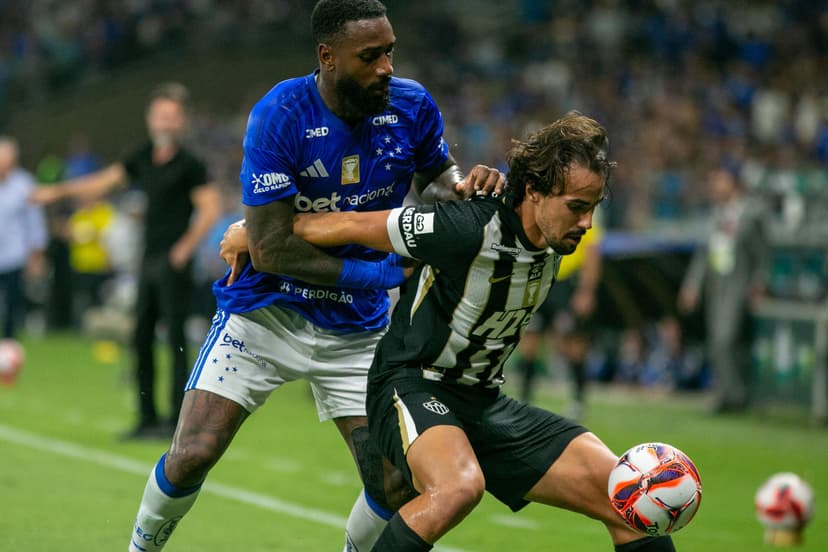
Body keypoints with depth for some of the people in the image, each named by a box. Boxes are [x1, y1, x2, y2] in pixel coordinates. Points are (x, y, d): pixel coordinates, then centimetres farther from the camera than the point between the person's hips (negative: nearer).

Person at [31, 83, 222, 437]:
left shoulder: (189, 165, -7)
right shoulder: (143, 158, 11)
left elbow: (210, 208, -10)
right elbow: (104, 181, 15)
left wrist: (185, 248, -14)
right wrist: (61, 190, 7)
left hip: (173, 262, -7)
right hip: (149, 260, 7)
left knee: (176, 338, -7)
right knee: (141, 338, 8)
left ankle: (179, 419, -5)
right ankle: (148, 418, 14)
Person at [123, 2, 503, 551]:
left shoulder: (412, 107, -8)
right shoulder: (279, 116, -21)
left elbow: (434, 175, 14)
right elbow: (269, 249, -21)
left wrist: (461, 185, -10)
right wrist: (375, 273, -22)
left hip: (355, 327, 3)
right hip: (265, 314, -3)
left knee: (397, 486, -5)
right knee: (192, 457, -12)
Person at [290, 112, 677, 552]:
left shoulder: (557, 233, -1)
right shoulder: (470, 228, -25)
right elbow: (350, 227, -15)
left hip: (484, 401, 7)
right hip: (411, 384, -7)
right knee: (460, 486, -41)